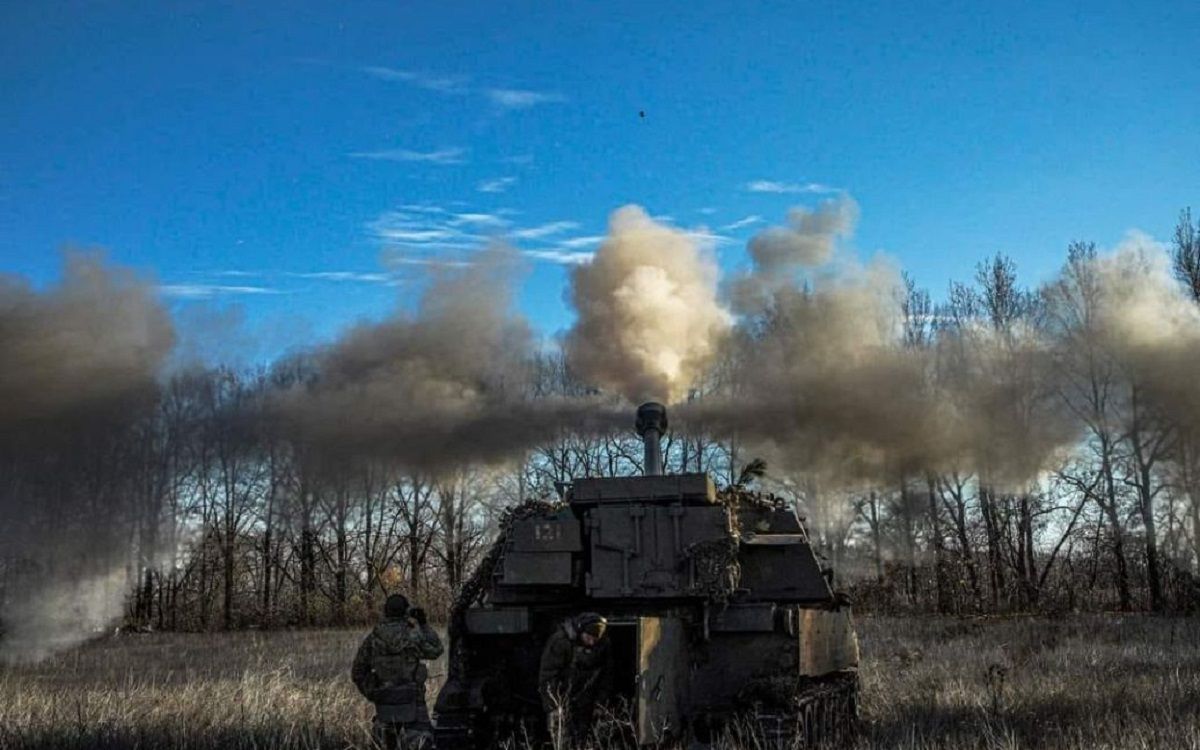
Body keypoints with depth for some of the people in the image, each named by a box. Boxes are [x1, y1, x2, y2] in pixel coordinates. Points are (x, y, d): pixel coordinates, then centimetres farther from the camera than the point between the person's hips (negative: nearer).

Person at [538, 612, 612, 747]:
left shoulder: (604, 645, -7)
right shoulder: (560, 640, -21)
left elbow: (606, 675, 6)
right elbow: (547, 673, -19)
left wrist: (602, 700, 4)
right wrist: (552, 706, -19)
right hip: (560, 694, -4)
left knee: (581, 739, 9)